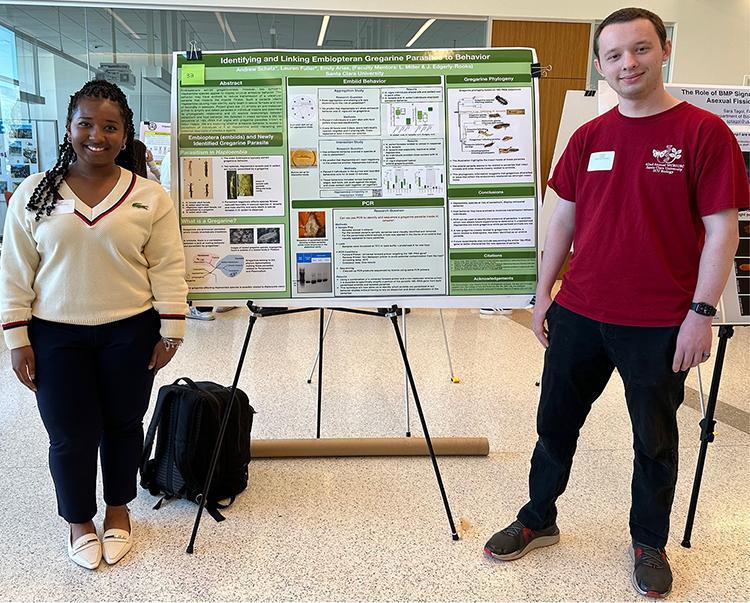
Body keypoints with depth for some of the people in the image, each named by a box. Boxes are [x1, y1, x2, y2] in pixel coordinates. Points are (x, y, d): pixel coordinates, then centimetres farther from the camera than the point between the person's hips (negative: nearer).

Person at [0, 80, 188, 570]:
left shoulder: (150, 197, -3)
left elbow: (168, 269, -2)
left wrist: (170, 331, -6)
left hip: (130, 333, 0)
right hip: (56, 336, 0)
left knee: (123, 425, 13)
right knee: (70, 435, 6)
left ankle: (119, 509, 36)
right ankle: (79, 520, 30)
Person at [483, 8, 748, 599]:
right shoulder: (589, 137, 5)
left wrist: (701, 312, -13)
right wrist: (544, 291, 8)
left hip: (659, 325, -4)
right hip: (579, 313, 4)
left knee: (655, 437, 14)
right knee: (555, 422, 15)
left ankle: (649, 542, 35)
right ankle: (538, 520, 36)